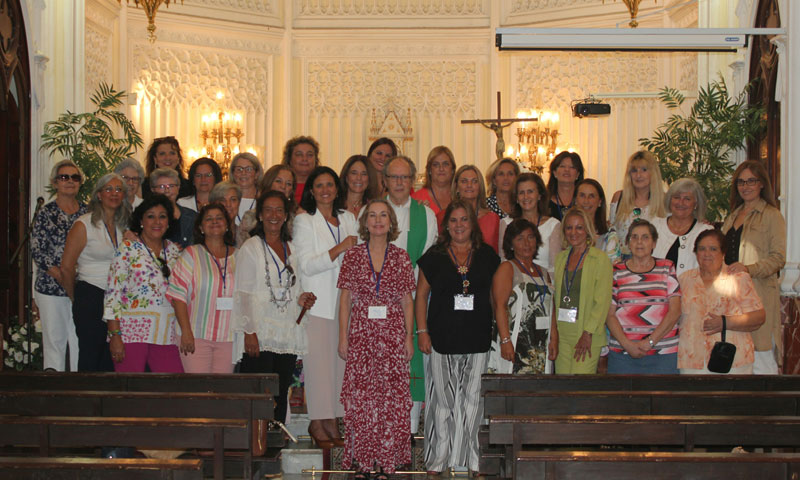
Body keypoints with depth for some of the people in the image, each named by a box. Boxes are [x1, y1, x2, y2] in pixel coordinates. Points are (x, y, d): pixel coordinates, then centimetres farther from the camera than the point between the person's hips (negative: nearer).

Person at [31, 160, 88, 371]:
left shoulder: (87, 211, 9)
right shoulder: (46, 213, 0)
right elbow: (37, 251, -5)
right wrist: (62, 275, -14)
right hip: (51, 288, -2)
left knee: (81, 341, 2)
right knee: (54, 340, 2)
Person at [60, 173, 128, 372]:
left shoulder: (123, 226, 12)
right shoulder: (84, 225, -4)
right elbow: (66, 268, -4)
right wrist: (76, 298, 5)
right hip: (91, 298, -5)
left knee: (111, 359, 4)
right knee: (90, 357, -3)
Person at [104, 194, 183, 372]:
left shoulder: (174, 251, 13)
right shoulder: (128, 249, -1)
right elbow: (113, 293, -6)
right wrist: (115, 335, -13)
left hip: (166, 335, 4)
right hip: (131, 332, -4)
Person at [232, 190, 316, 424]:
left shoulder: (291, 249, 17)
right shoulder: (251, 247, 1)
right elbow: (243, 293, -5)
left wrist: (301, 299, 2)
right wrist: (249, 332, -14)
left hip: (288, 335, 5)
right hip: (260, 334, -5)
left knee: (280, 397, 5)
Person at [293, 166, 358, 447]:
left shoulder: (348, 219, 16)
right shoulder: (304, 221, 0)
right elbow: (306, 265, -10)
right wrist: (339, 249, -16)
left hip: (343, 300, 5)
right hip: (316, 302, -5)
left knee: (339, 359, 3)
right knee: (317, 361, -6)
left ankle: (332, 421, 9)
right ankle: (317, 424, 1)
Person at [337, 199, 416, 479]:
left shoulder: (401, 257, 6)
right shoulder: (353, 256, 4)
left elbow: (407, 301, 8)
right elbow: (345, 299, 6)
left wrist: (409, 337, 3)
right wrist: (343, 337, 2)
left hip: (393, 336, 0)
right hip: (361, 335, 0)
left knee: (392, 399, -1)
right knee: (359, 399, -2)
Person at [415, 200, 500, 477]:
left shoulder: (487, 256, 8)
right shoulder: (434, 256, 4)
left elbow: (496, 295, 13)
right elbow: (421, 295, 6)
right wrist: (422, 332, -1)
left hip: (478, 340, 1)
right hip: (443, 338, -1)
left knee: (473, 399, 4)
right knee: (444, 400, 2)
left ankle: (471, 458, 13)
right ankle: (439, 458, 11)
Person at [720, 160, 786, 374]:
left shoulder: (771, 215, -1)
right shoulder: (734, 215, 21)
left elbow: (779, 258, -9)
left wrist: (749, 269, -21)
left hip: (759, 291, -6)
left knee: (760, 356, -9)